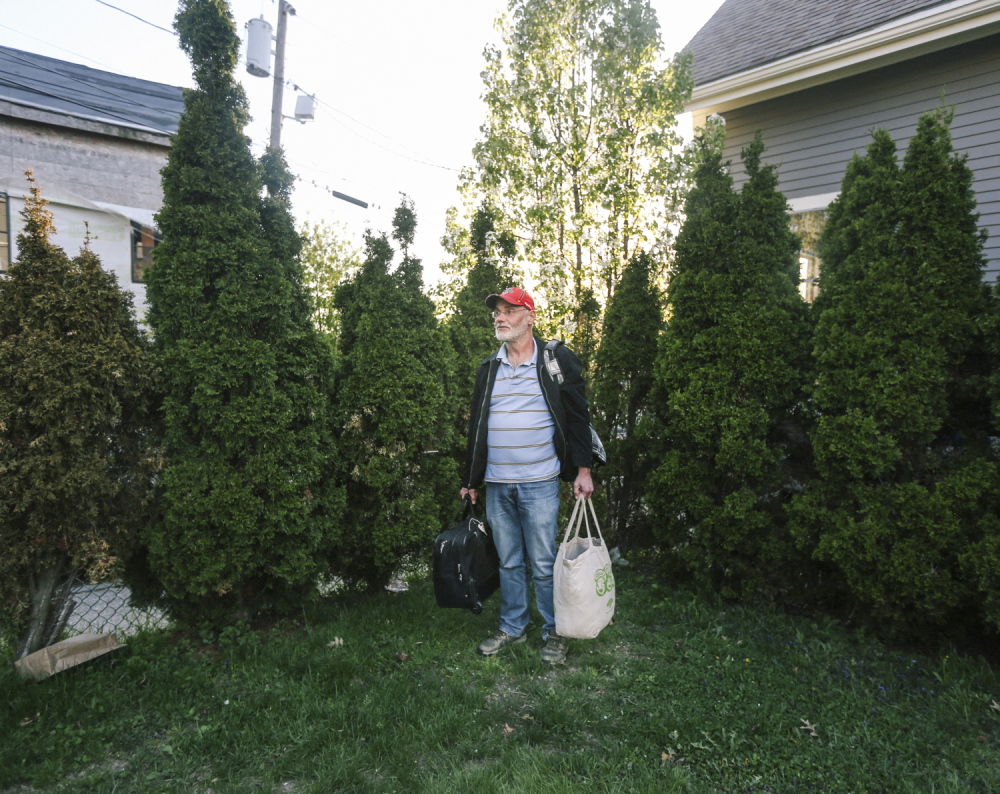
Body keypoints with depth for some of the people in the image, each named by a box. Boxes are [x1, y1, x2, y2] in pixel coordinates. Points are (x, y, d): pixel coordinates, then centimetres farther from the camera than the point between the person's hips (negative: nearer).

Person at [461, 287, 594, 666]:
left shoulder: (557, 361, -1)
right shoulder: (488, 368, 12)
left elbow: (578, 418, 0)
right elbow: (476, 427, 16)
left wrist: (582, 470, -6)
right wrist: (470, 480, 15)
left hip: (539, 483, -4)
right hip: (496, 485, 4)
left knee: (544, 564, 3)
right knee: (509, 561, 14)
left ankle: (555, 632, 19)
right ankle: (512, 627, 28)